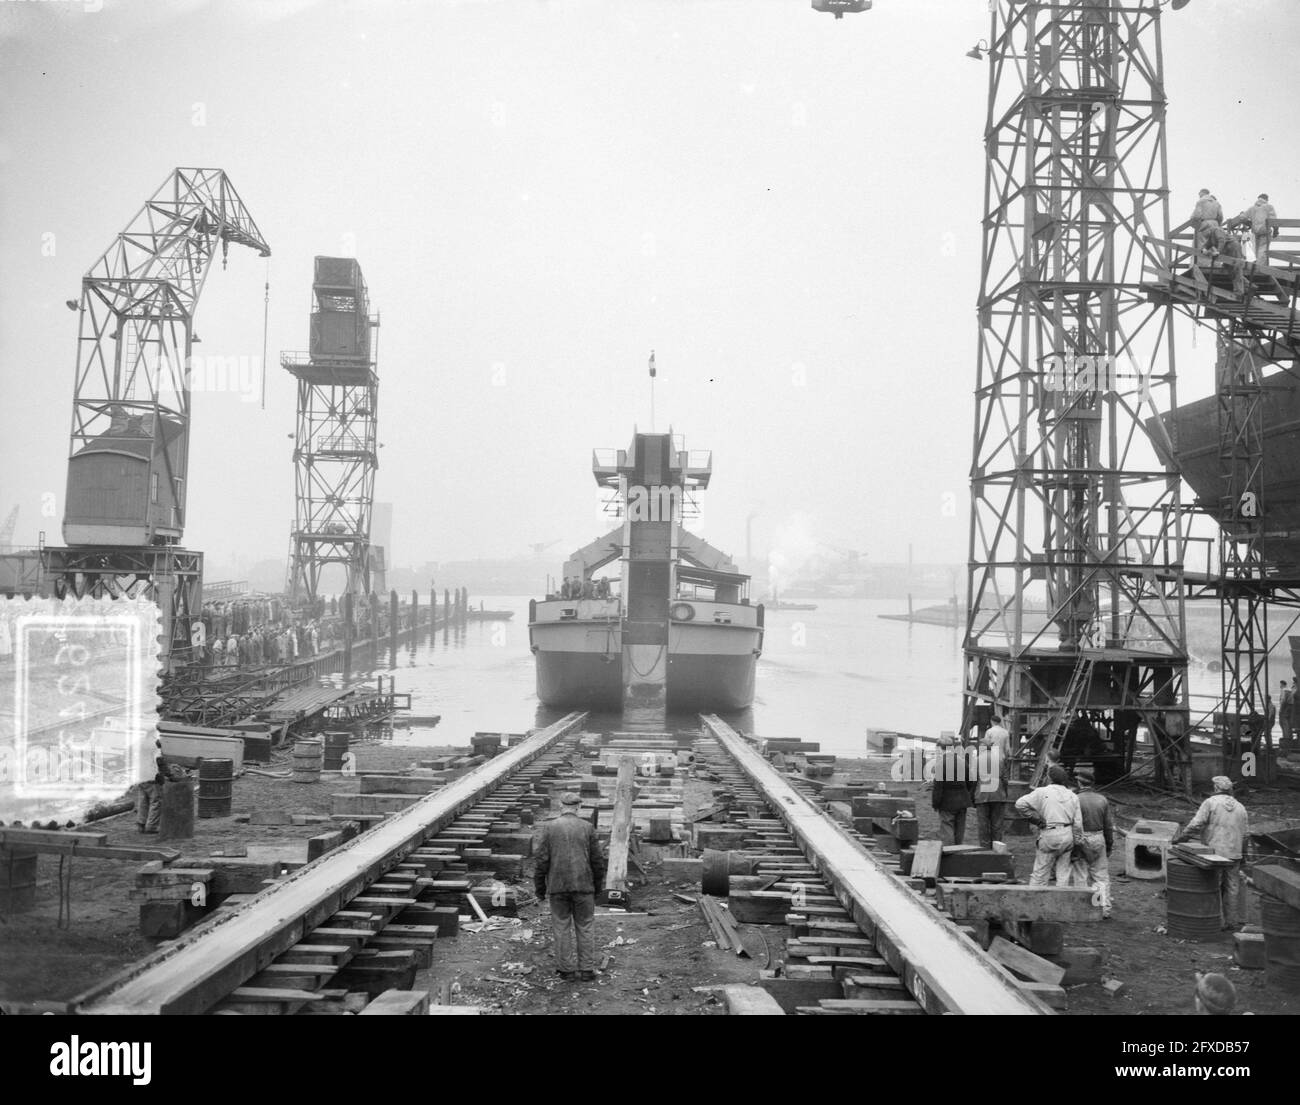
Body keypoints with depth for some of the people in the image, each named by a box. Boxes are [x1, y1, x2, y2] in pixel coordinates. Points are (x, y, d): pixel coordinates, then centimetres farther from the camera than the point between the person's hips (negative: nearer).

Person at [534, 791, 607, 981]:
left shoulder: (548, 828, -1)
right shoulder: (587, 827, 0)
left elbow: (540, 860, -4)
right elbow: (597, 859, 2)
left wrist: (539, 887, 5)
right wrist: (597, 885, 14)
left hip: (558, 886, 0)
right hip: (583, 885, 0)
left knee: (562, 928, 8)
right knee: (585, 927, 9)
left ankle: (566, 969, 11)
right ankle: (586, 969, 10)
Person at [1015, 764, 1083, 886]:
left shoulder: (1042, 792, -3)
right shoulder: (1072, 796, 10)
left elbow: (1020, 804, -14)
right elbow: (1077, 823, 8)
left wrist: (1036, 819, -5)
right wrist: (1077, 843, 12)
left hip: (1049, 835, -4)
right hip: (1067, 837, 4)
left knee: (1040, 873, 0)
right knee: (1063, 873, 10)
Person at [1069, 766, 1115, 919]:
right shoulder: (1102, 800, 1)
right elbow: (1109, 826, 6)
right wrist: (1109, 845, 17)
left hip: (1080, 841, -4)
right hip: (1098, 840, 4)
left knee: (1081, 877, 6)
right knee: (1101, 876, 12)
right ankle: (1105, 909, 8)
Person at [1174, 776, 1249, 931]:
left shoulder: (1210, 802, -6)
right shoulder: (1240, 807, 11)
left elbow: (1196, 825, -14)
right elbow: (1245, 835, 12)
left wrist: (1180, 838, -6)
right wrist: (1242, 854, 20)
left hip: (1215, 851, -5)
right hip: (1234, 854, 5)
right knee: (1232, 887, 12)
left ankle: (1217, 921, 1)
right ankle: (1231, 921, 17)